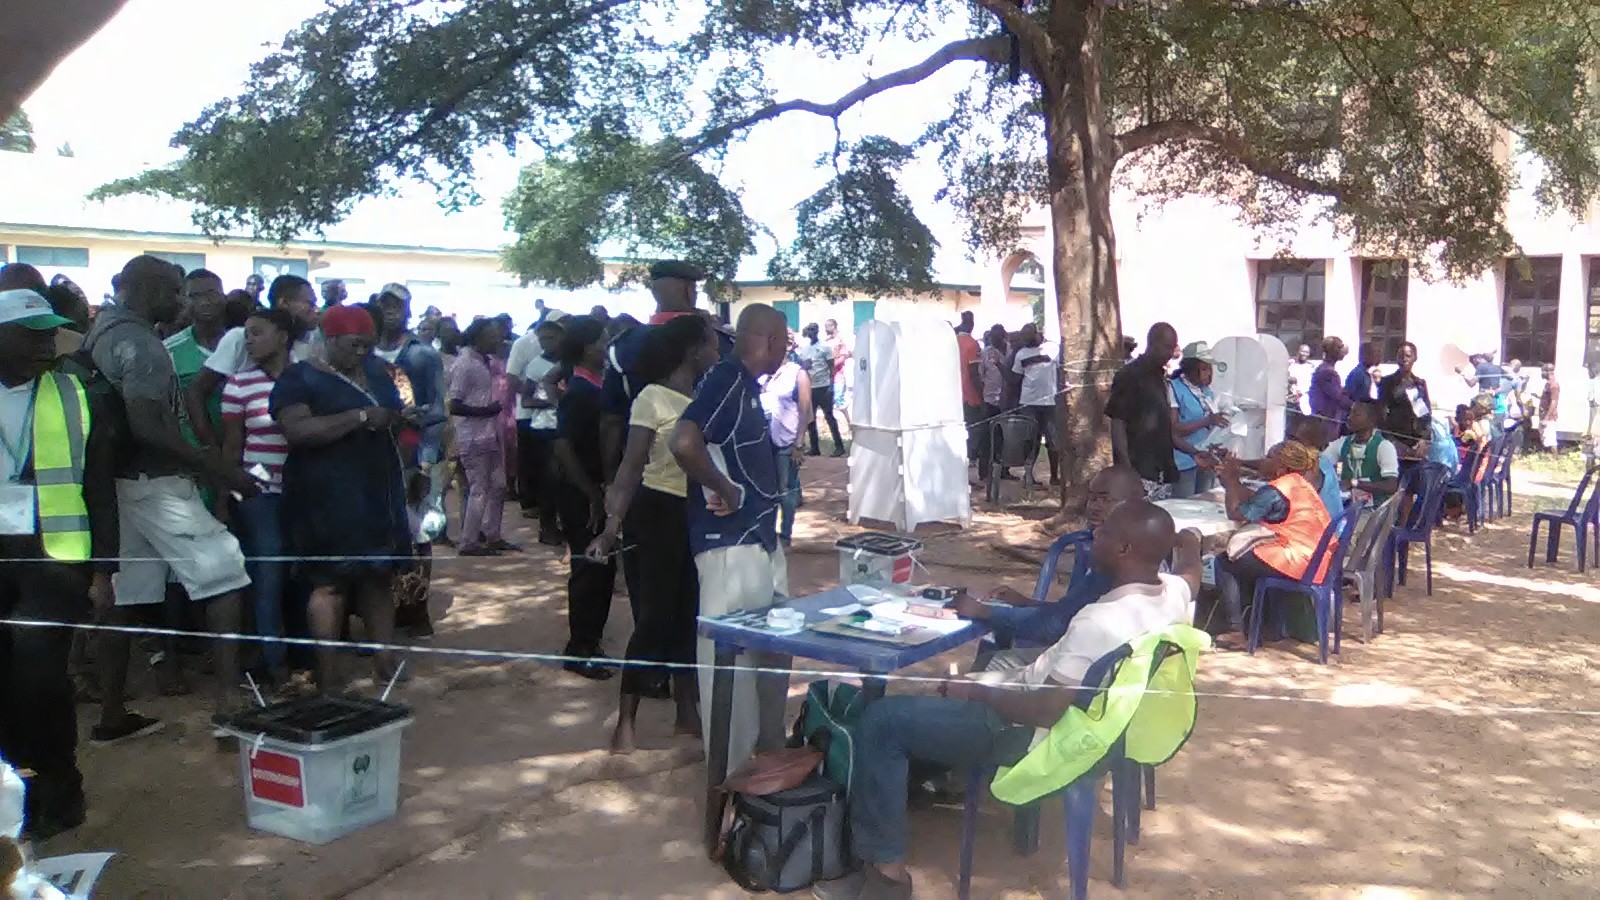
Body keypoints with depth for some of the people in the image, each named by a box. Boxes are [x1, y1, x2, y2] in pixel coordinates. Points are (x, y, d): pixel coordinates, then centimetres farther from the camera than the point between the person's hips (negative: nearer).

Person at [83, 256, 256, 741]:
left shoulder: (103, 333, 13)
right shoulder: (140, 343, -16)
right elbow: (146, 427, -25)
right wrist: (220, 469, -23)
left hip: (123, 482, 9)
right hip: (156, 483, -9)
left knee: (122, 597, 12)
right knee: (223, 574, -7)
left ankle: (112, 714, 19)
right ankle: (230, 701, -11)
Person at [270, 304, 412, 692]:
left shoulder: (376, 371, 14)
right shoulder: (300, 378, -5)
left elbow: (393, 416, 29)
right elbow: (296, 430, -21)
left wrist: (400, 418, 6)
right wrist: (362, 416, -22)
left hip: (379, 493, 6)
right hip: (328, 499, -6)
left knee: (380, 576, 6)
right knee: (330, 582, -5)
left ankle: (384, 660, 11)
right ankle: (328, 677, -1)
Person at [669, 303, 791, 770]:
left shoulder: (748, 385, 12)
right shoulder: (725, 379, -17)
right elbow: (685, 444, -31)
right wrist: (724, 491, -20)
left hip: (762, 538, 10)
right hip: (731, 543, -10)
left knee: (771, 651, 20)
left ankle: (770, 747, 36)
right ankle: (731, 769, 12)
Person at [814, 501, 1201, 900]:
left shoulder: (1102, 622, -33)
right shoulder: (1173, 590, -7)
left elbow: (1044, 711, -29)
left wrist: (975, 693, -17)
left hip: (1029, 733, -10)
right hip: (1085, 718, 10)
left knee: (882, 720, -11)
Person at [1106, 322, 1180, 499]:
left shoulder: (1160, 377, 16)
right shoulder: (1128, 376, -8)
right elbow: (1117, 424, -12)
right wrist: (1127, 470, -19)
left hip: (1162, 472, 8)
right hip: (1138, 474, -8)